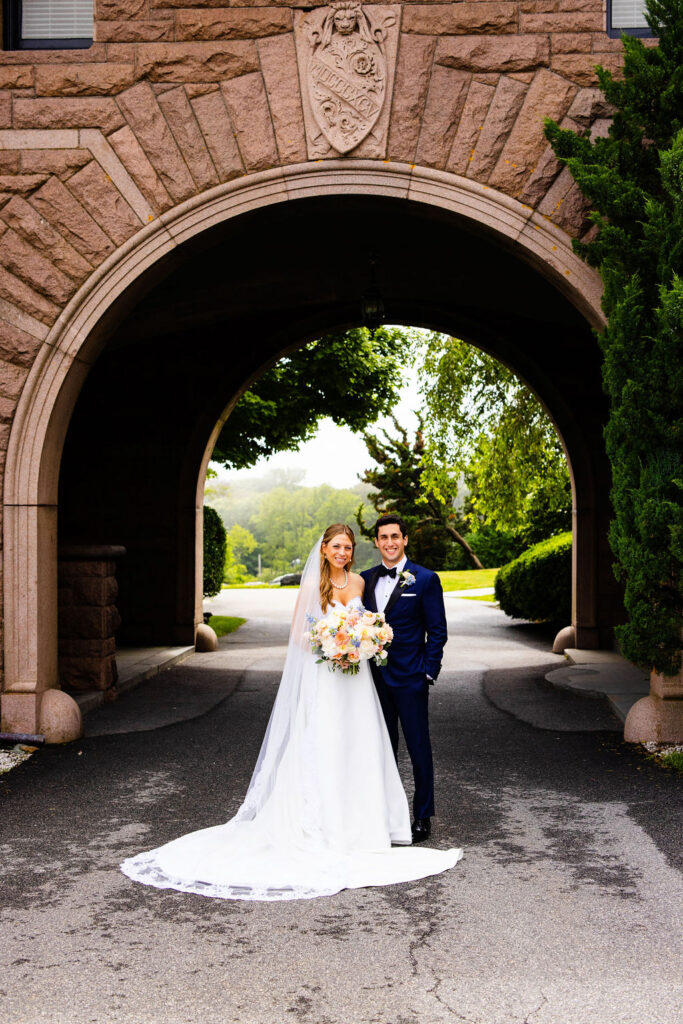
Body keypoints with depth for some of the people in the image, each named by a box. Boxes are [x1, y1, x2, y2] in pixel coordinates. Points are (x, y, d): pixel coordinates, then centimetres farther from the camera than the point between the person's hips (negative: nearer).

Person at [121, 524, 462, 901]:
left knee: (359, 752, 5)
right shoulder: (312, 584, -4)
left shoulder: (358, 582, 8)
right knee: (322, 754, -6)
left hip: (355, 680, 5)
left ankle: (359, 825, 15)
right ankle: (324, 831, 0)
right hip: (322, 680, -4)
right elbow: (297, 634, -3)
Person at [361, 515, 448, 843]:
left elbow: (437, 631, -5)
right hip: (375, 677, 4)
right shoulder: (366, 579, 8)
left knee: (419, 748, 3)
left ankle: (423, 817, 14)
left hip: (410, 678, -4)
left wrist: (429, 672, -10)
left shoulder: (425, 579, -5)